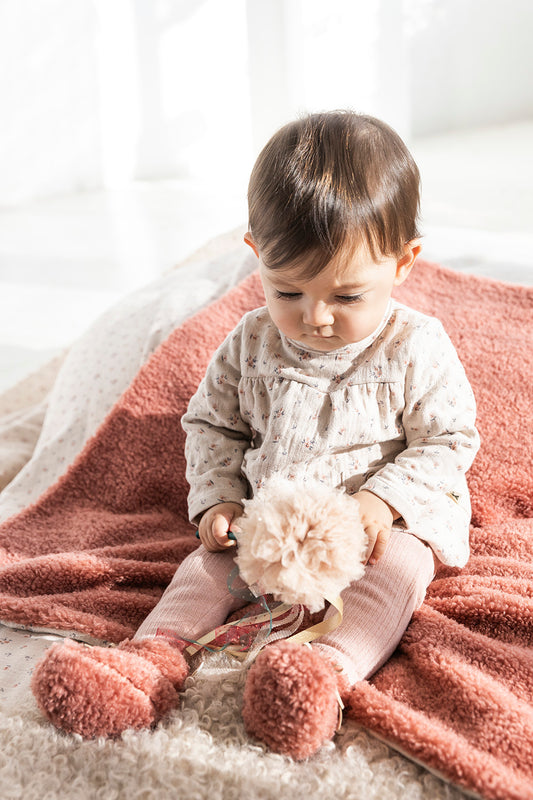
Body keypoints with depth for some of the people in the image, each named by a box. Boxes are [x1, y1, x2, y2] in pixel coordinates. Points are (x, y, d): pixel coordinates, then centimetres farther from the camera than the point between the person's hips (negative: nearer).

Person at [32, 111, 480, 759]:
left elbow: (448, 441, -8)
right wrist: (217, 500, -7)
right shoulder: (251, 343, -4)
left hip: (389, 517, -3)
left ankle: (331, 669, -48)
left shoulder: (417, 348, -13)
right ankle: (156, 654, -24)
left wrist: (383, 498, -23)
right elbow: (211, 423, 7)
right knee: (214, 556, -16)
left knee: (401, 562, -31)